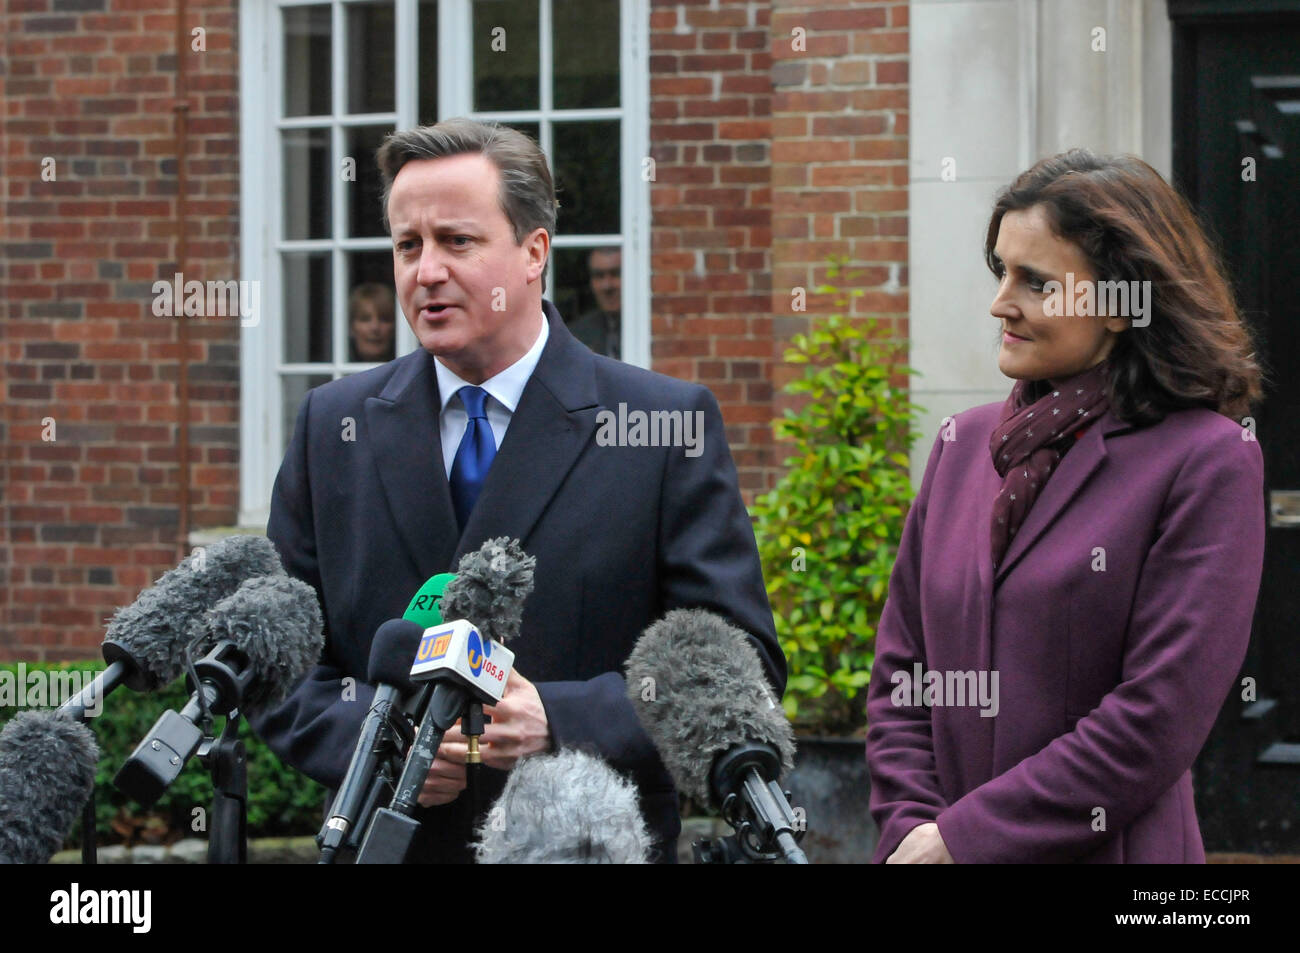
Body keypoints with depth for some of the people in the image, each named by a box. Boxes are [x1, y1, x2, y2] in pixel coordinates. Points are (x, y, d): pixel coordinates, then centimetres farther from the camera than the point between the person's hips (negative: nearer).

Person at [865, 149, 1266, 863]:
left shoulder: (1208, 462, -9)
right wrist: (912, 824, -5)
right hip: (935, 843, 5)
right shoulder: (963, 443, 9)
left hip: (1103, 852, -5)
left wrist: (963, 836, -14)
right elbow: (901, 664, 10)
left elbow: (1159, 719, -14)